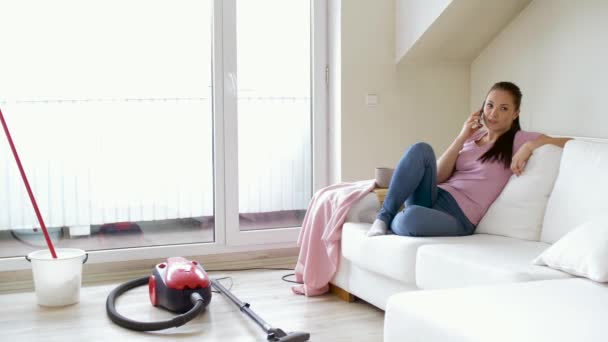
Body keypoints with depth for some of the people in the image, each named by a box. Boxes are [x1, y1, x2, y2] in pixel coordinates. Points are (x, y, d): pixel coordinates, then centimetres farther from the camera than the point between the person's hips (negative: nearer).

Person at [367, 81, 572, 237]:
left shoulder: (517, 140, 5)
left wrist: (529, 146, -15)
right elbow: (439, 176, 9)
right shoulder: (473, 136, 19)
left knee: (411, 218, -40)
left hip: (458, 217, -5)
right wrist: (462, 138, 2)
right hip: (433, 198, 5)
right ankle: (384, 215, -21)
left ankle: (390, 222, -6)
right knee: (421, 149, -26)